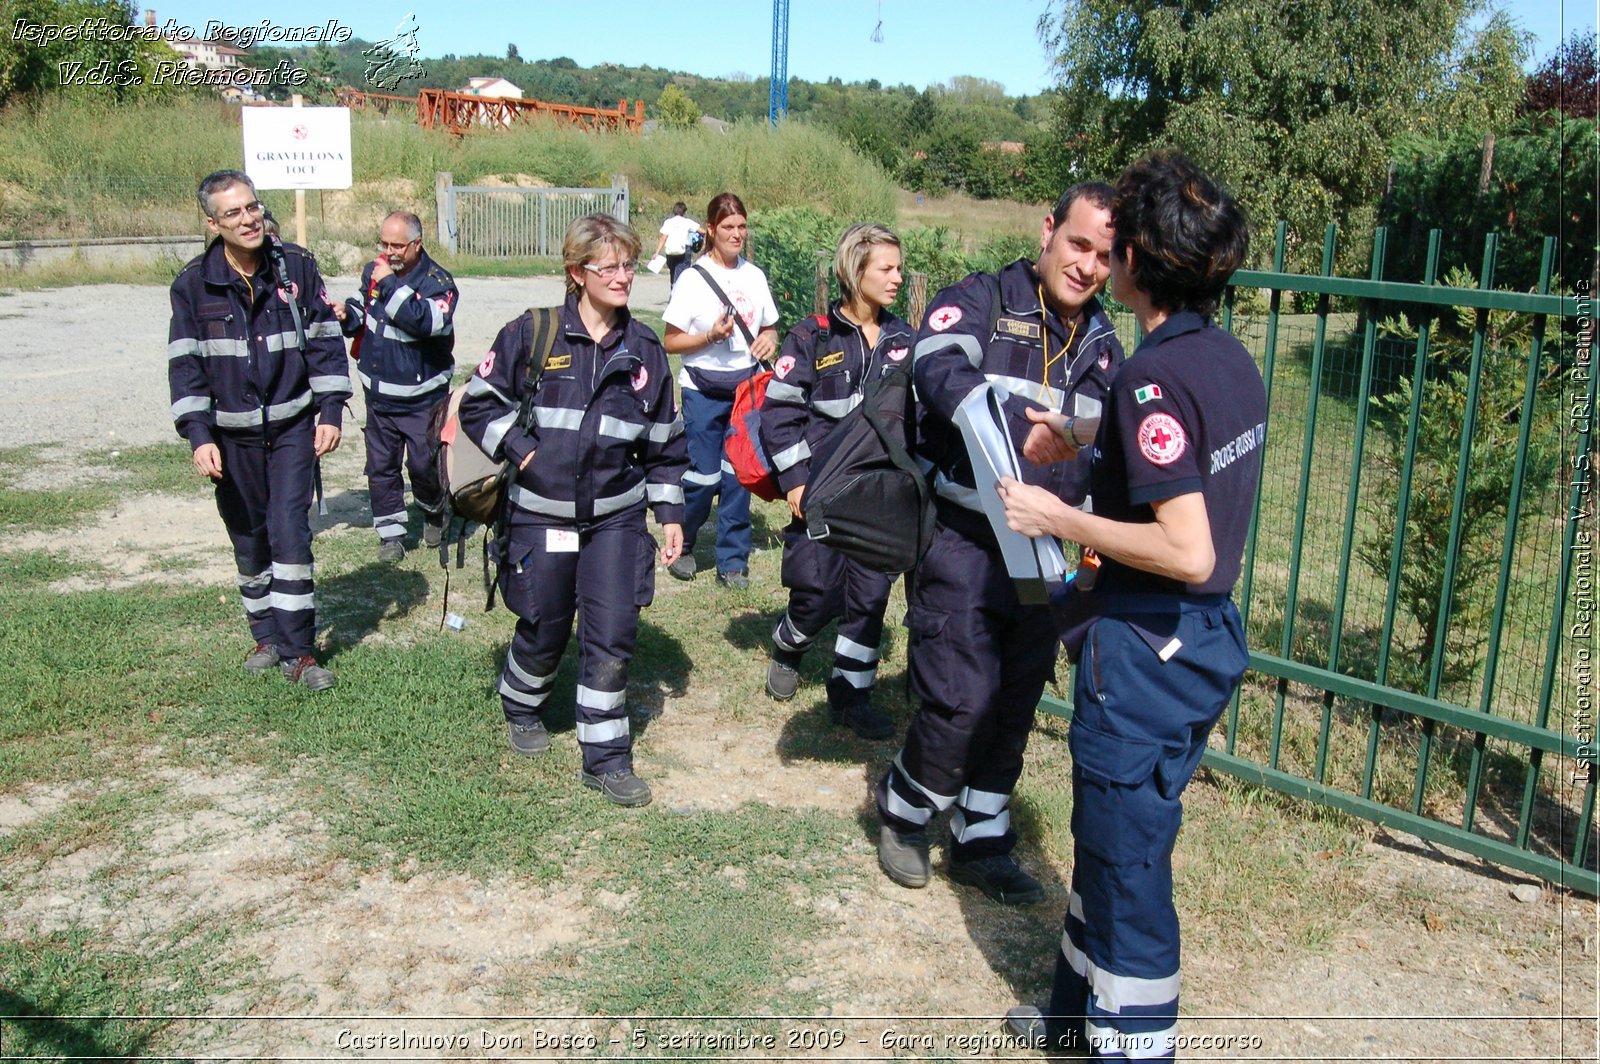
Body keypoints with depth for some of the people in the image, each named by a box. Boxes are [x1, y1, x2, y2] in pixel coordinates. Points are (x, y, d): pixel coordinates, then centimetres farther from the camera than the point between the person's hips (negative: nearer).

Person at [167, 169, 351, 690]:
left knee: (289, 533, -8)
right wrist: (198, 434, -11)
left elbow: (324, 340, 2)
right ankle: (267, 636, 27)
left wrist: (330, 410, -5)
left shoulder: (296, 266, -4)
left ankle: (297, 650, 0)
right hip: (232, 436, 2)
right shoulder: (193, 283, -4)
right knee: (249, 541, 10)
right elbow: (185, 363, -2)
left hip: (293, 426, -1)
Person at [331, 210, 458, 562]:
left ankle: (434, 513, 30)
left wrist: (391, 285, -32)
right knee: (380, 467, 9)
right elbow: (361, 310, 19)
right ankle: (390, 532, 22)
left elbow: (430, 321, -33)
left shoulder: (437, 281, -14)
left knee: (423, 465, 0)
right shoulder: (372, 271, 3)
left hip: (422, 398, -5)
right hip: (378, 395, 5)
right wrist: (347, 314, -5)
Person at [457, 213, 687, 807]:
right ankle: (521, 709, 43)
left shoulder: (643, 350, 4)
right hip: (540, 517, -2)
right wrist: (519, 450, -12)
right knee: (544, 631, 11)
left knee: (614, 635, -4)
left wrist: (670, 512, 8)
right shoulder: (531, 335, -6)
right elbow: (479, 403, 1)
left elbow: (664, 442, 10)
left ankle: (606, 758, 10)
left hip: (616, 518, 2)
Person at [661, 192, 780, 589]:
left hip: (747, 388, 4)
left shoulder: (755, 276, 8)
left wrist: (769, 340, -5)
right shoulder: (693, 278, -5)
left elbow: (769, 328, 18)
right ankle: (681, 545, 23)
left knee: (738, 474, 3)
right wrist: (710, 337, -20)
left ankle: (733, 560, 14)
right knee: (703, 476, -3)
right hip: (704, 389, -4)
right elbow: (671, 341, -5)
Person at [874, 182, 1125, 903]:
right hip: (962, 540, -6)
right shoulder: (980, 302, -9)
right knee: (962, 701, -9)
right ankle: (902, 815, 19)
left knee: (1016, 707, 13)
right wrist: (1018, 432, -47)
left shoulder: (1103, 347, 10)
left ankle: (981, 844, 30)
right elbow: (941, 372, -30)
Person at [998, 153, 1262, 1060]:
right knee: (1113, 840, 24)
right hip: (1209, 638, 10)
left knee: (1128, 863, 6)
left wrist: (1062, 520, -18)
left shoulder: (1156, 377, -22)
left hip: (1146, 647, -10)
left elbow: (1187, 550, -28)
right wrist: (1086, 450, 18)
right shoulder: (1231, 359, 6)